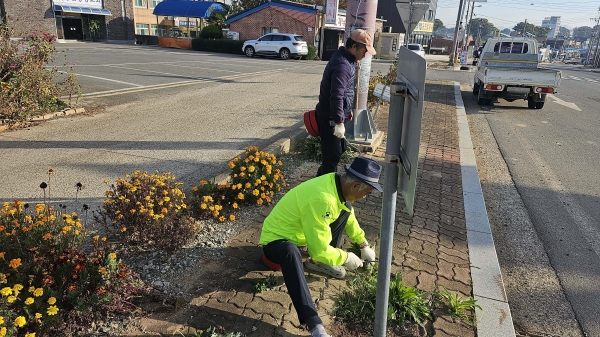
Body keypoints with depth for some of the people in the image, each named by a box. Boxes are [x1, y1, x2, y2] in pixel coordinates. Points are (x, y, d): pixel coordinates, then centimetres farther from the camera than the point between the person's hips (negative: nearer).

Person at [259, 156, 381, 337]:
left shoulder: (337, 182, -9)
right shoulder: (322, 200, -37)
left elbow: (350, 217, 13)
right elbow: (319, 250, -30)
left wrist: (363, 245, 18)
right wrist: (345, 258, -14)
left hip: (299, 232, 9)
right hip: (276, 240, -9)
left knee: (345, 208, 4)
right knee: (290, 251, -43)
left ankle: (318, 263, 12)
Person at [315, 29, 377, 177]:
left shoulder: (347, 60, 10)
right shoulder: (342, 65, -25)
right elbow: (336, 96, -30)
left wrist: (347, 111, 26)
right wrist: (339, 122, -28)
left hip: (334, 116, 11)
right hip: (330, 118, -11)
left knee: (339, 149, 23)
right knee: (332, 155, -2)